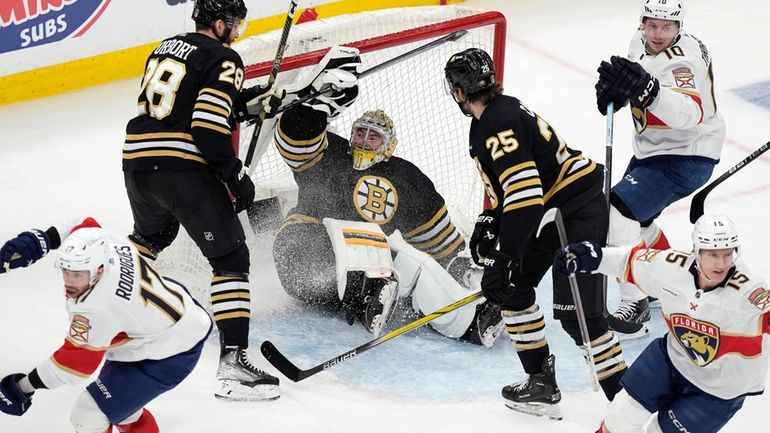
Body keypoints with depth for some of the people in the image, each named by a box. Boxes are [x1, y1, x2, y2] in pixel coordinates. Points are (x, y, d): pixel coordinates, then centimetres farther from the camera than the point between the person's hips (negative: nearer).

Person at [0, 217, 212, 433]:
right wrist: (40, 240, -1)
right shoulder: (105, 245, -15)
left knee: (88, 415, -9)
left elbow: (76, 363, -28)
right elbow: (85, 226, 9)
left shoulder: (98, 308, -36)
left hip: (170, 358, -10)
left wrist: (25, 386, -20)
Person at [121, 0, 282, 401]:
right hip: (184, 168, -8)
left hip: (136, 160, 8)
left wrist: (254, 98, 26)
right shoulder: (223, 60, -5)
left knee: (150, 236, 36)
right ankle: (233, 361, -14)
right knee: (231, 257, -4)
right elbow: (208, 127, -16)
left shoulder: (167, 47, 18)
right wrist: (236, 176, -8)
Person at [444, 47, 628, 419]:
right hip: (552, 211, 11)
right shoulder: (492, 117, 11)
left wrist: (502, 260, -30)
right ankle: (541, 385, 19)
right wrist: (489, 221, 12)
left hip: (580, 211, -11)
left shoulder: (500, 124, -23)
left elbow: (524, 195, -31)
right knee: (514, 286, 14)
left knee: (577, 314, -14)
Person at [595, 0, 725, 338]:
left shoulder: (682, 60, -28)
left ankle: (634, 306, -14)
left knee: (618, 211, -21)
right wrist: (615, 88, -4)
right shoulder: (641, 42, -1)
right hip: (652, 150, 10)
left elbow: (690, 113, -44)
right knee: (634, 215, 23)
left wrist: (647, 88, -58)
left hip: (686, 158, -10)